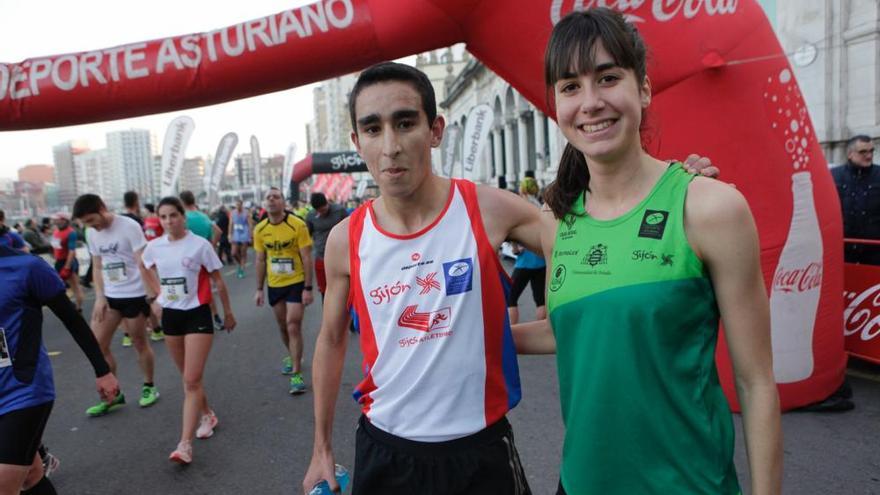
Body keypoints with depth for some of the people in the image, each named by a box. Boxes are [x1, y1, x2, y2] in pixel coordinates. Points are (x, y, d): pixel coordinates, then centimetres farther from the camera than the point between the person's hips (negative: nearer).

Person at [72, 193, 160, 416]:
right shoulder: (91, 233, 5)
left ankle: (149, 387, 26)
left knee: (139, 343, 6)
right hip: (109, 296, 6)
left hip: (134, 295, -6)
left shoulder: (129, 226, -15)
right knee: (97, 345, 4)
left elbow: (142, 263, -16)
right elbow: (97, 267, 12)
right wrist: (99, 297, 2)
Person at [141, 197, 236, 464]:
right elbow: (147, 269, 22)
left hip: (197, 314, -5)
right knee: (188, 377, 17)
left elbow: (218, 281, -4)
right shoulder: (154, 247, 0)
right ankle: (207, 414, 39)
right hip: (170, 315, 5)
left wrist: (228, 312, 2)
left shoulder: (200, 244, -11)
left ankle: (185, 445, -8)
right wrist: (160, 293, 9)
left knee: (192, 381, -9)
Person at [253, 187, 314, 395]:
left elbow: (307, 258, -12)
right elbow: (260, 260, 8)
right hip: (274, 285, 5)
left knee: (293, 326, -8)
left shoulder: (298, 225, -14)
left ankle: (297, 374, 0)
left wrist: (308, 288, -15)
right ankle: (292, 357, 42)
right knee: (283, 326, 17)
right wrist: (259, 289, 7)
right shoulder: (260, 230, -1)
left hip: (296, 283, -4)